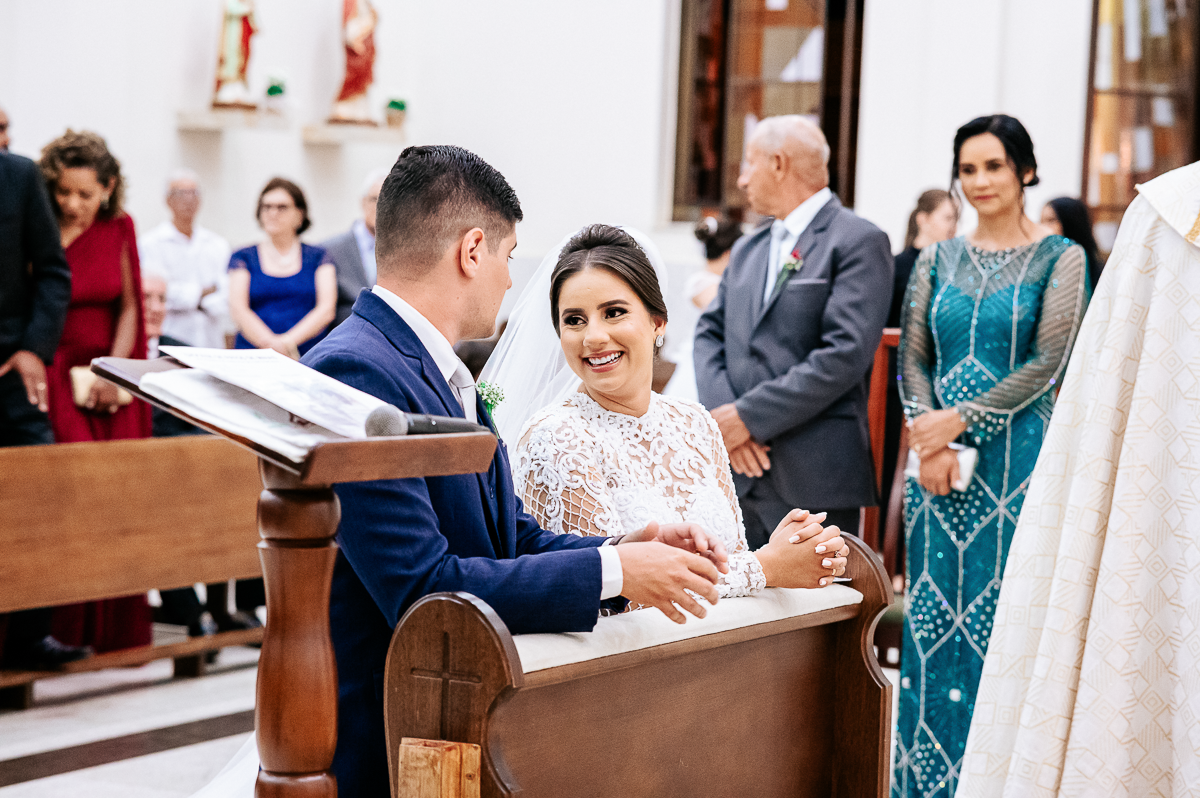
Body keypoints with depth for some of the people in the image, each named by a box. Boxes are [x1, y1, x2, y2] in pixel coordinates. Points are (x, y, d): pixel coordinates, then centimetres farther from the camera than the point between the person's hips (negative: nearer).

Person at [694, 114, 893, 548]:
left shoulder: (859, 243, -3)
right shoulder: (747, 249, 21)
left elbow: (845, 353, -14)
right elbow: (709, 333, 14)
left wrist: (749, 416, -13)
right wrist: (722, 413, -6)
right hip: (739, 471, 6)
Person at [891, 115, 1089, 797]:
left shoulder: (1059, 259, -1)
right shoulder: (938, 261, 11)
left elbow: (1047, 363, -9)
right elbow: (914, 361, 7)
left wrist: (958, 421, -15)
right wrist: (931, 448, -9)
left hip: (1018, 461, -4)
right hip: (944, 467, 4)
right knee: (936, 617, 4)